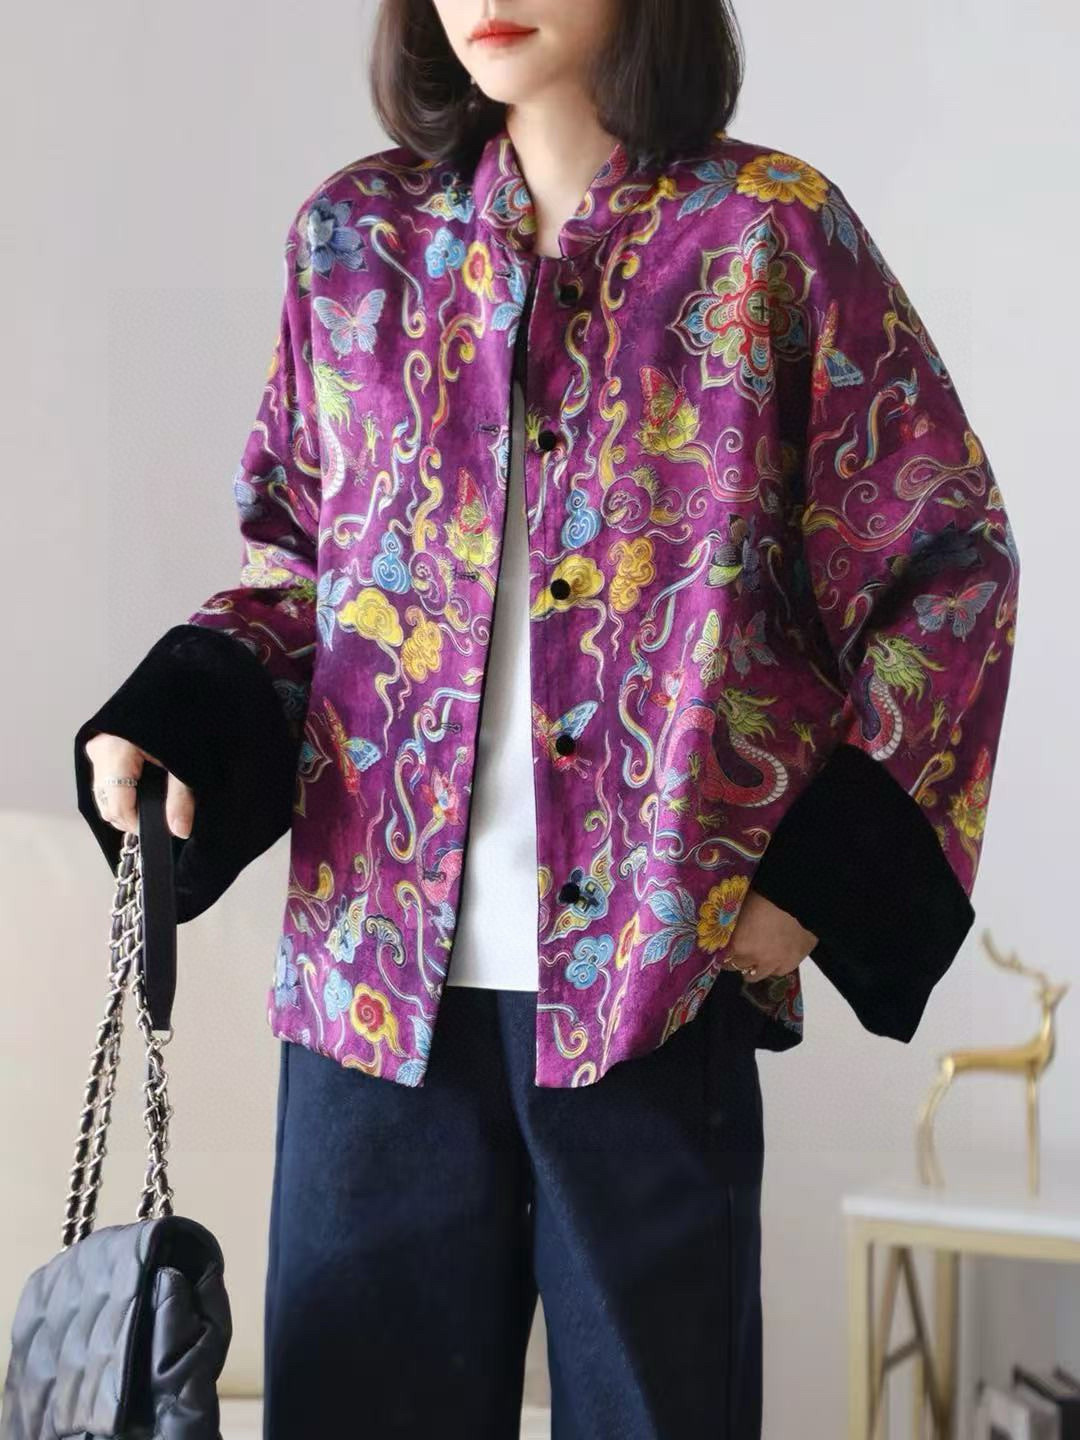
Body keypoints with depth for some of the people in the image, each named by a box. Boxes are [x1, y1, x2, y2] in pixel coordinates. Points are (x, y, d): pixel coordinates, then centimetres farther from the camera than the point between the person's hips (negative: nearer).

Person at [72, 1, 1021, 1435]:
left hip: (659, 962, -2)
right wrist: (172, 725, -1)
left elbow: (951, 565, 2)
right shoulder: (355, 237, 9)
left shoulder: (771, 235, -1)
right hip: (376, 969, 3)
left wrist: (828, 867, -6)